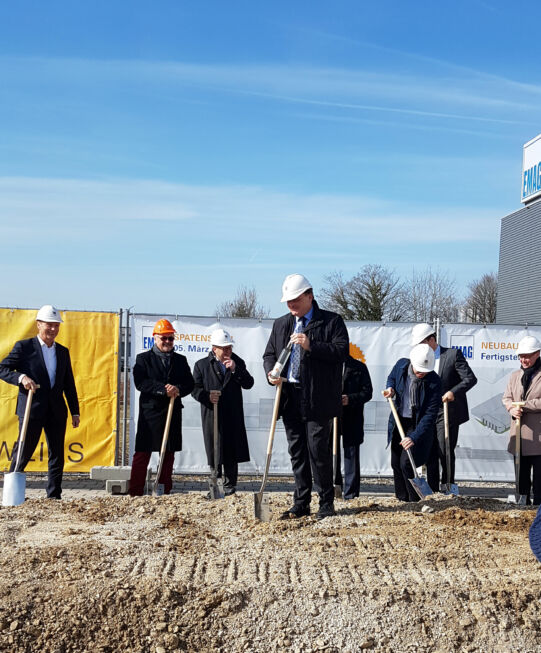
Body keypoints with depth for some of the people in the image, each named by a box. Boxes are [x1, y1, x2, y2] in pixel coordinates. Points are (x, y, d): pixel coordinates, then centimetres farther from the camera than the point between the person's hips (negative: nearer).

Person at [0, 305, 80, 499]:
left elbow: (69, 385, 16)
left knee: (57, 456, 5)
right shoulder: (24, 347, 1)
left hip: (57, 411, 5)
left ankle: (54, 497, 11)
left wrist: (75, 412, 13)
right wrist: (21, 377, -20)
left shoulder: (63, 352, 15)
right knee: (23, 452, 0)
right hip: (32, 409, -4)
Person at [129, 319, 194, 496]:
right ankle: (135, 493, -1)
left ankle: (165, 492, 16)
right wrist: (163, 389, -20)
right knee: (142, 453, -4)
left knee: (168, 454, 8)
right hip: (150, 412, -3)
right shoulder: (143, 359, 4)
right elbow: (140, 382, -10)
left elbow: (189, 384, 7)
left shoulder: (180, 360, 15)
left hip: (173, 412, 4)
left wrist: (178, 389, -15)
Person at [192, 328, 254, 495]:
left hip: (233, 416, 1)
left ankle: (229, 484, 17)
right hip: (211, 416, -1)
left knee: (231, 452, 5)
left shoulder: (238, 362, 8)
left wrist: (235, 370, -12)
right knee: (213, 451, 4)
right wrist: (206, 396, -18)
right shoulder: (201, 365, 3)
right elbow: (195, 388, 1)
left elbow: (249, 384, 1)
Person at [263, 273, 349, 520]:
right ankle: (301, 503, 18)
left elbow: (342, 351, -11)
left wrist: (311, 346, -22)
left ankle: (326, 503, 9)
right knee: (296, 451, 10)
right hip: (289, 397, 5)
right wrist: (271, 372, -1)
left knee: (318, 450, -3)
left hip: (317, 399, -5)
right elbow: (269, 354, 20)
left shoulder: (331, 321, -1)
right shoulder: (280, 324, 16)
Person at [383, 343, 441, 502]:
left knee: (406, 463, -14)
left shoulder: (434, 382, -23)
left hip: (418, 425, -5)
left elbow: (430, 415, -23)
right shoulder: (401, 365, -11)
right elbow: (391, 378, 15)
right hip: (398, 421, 5)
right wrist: (390, 388, -9)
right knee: (395, 463, 10)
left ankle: (415, 502, 0)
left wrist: (414, 437, -31)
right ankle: (402, 499, 26)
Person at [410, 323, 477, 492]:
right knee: (429, 454, 6)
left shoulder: (453, 354, -4)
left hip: (447, 413, -5)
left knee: (445, 452, -5)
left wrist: (453, 391, -24)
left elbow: (470, 378, -9)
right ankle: (432, 491, 14)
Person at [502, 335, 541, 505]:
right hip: (519, 432, 6)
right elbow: (506, 397, 13)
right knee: (521, 472, 12)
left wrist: (524, 405, -14)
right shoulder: (515, 376, 14)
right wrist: (512, 408, -8)